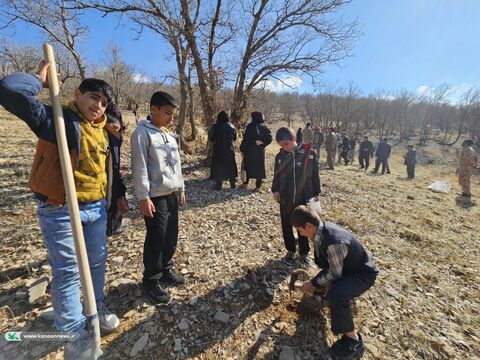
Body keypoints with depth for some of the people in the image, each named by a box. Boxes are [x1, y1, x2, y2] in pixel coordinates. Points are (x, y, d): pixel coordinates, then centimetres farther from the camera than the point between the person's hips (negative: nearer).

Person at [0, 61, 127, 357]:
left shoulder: (102, 130, 11)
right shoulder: (57, 118, -9)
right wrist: (41, 80, -7)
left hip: (97, 208, 7)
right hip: (61, 210, -6)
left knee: (97, 262, 19)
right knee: (67, 272, 6)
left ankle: (98, 308, 42)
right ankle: (74, 333, 26)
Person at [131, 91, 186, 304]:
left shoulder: (169, 135, 14)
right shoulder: (142, 133, -9)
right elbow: (139, 168, -15)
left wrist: (181, 188, 17)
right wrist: (143, 197, -17)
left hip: (172, 193, 8)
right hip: (156, 196, -7)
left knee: (171, 235, 14)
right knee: (156, 238, 1)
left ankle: (166, 270, 34)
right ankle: (151, 280, 21)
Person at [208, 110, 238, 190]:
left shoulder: (215, 127, -9)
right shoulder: (231, 126, -4)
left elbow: (210, 137, 0)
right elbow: (235, 138, 6)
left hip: (218, 150, -2)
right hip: (229, 149, 2)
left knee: (218, 166, 7)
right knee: (230, 166, 13)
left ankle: (218, 185, 9)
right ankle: (233, 184, 19)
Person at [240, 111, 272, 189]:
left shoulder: (250, 126, -10)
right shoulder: (264, 127, 4)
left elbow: (246, 139, -12)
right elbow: (269, 138, -1)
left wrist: (242, 150, -8)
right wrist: (262, 142, -5)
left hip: (250, 150, -3)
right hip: (260, 151, 4)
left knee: (247, 165, 12)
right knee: (259, 166, 9)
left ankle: (246, 182, 22)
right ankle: (258, 185, 11)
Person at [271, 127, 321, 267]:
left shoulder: (309, 154, -8)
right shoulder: (280, 156, -1)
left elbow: (315, 175, 0)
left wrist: (316, 193, 3)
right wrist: (275, 190, -4)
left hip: (304, 198, -2)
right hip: (285, 198, 2)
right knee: (286, 226, 13)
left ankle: (304, 253, 31)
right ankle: (290, 250, 34)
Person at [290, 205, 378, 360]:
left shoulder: (334, 241, -39)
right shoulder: (321, 229, -13)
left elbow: (335, 273, -26)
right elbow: (325, 260, 1)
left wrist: (313, 283, -15)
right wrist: (320, 282, -5)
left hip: (362, 273, -8)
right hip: (342, 266, 9)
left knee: (335, 295, -33)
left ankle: (353, 340, -12)